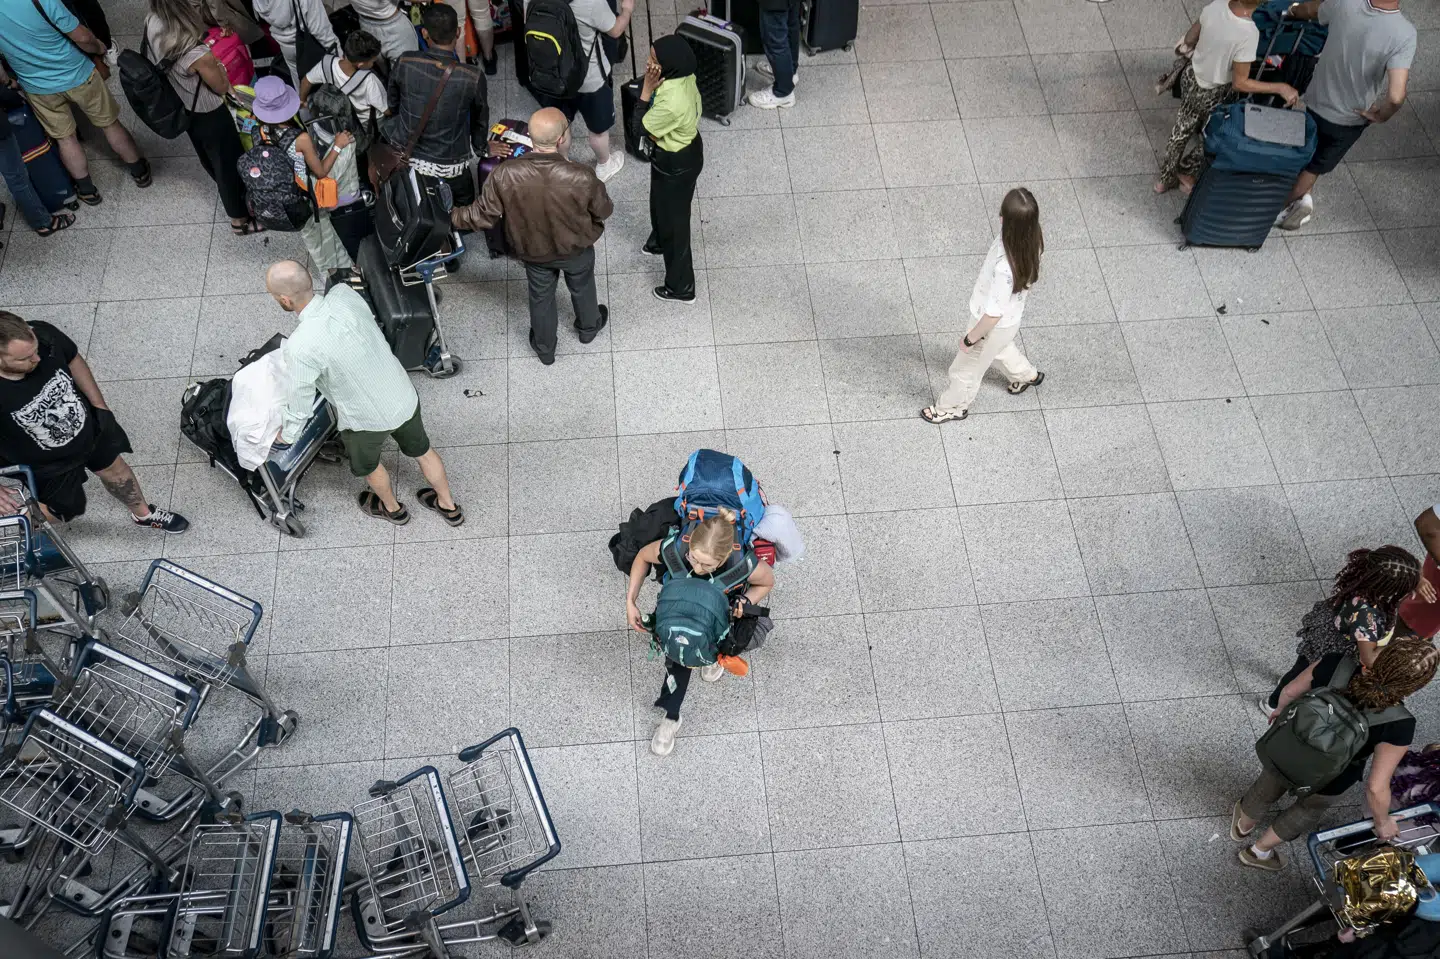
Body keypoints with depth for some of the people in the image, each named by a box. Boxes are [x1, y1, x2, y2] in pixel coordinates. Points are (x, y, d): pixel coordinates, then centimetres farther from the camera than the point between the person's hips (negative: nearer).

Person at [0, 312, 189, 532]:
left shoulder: (43, 334, -31)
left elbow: (73, 360, -6)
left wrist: (99, 403, 3)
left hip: (88, 426, 4)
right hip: (45, 465, -4)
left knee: (115, 469, 28)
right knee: (64, 511, 20)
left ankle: (143, 514, 56)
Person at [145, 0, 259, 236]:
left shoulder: (153, 23, -19)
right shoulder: (198, 55, -40)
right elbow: (223, 87, -21)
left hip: (182, 109, 7)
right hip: (209, 116, -7)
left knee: (210, 159, 32)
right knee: (229, 163, 19)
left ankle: (235, 192, 60)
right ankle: (240, 219, 41)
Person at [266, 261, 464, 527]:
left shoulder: (300, 348, -33)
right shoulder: (344, 294, -18)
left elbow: (299, 405, -19)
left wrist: (286, 436, 2)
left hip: (367, 419, -4)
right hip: (405, 397, 5)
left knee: (368, 464, 30)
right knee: (422, 450, 31)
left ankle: (393, 509, 59)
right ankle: (448, 506, 54)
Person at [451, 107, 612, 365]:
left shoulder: (504, 174, -32)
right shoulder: (581, 176, -36)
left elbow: (483, 215, -18)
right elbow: (604, 211, -16)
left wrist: (452, 217, 2)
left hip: (532, 251, 1)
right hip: (576, 247, -1)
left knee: (540, 297, 29)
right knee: (582, 288, 31)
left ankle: (544, 348, 52)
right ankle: (589, 327, 60)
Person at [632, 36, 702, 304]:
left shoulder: (671, 103, -42)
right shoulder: (682, 76, -14)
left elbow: (640, 129, -26)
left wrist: (646, 90, -29)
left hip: (676, 163, -9)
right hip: (686, 148, 9)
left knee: (674, 218, 11)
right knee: (660, 202, 35)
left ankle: (681, 287, 31)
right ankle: (660, 242, 68)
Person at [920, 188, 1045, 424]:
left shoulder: (1006, 268, -45)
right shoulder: (1029, 239, -20)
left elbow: (993, 315, -32)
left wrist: (970, 339, -16)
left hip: (994, 326, -7)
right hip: (1008, 319, 7)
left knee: (966, 368, 22)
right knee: (1000, 349, 40)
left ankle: (953, 407, 50)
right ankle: (1026, 374, 66)